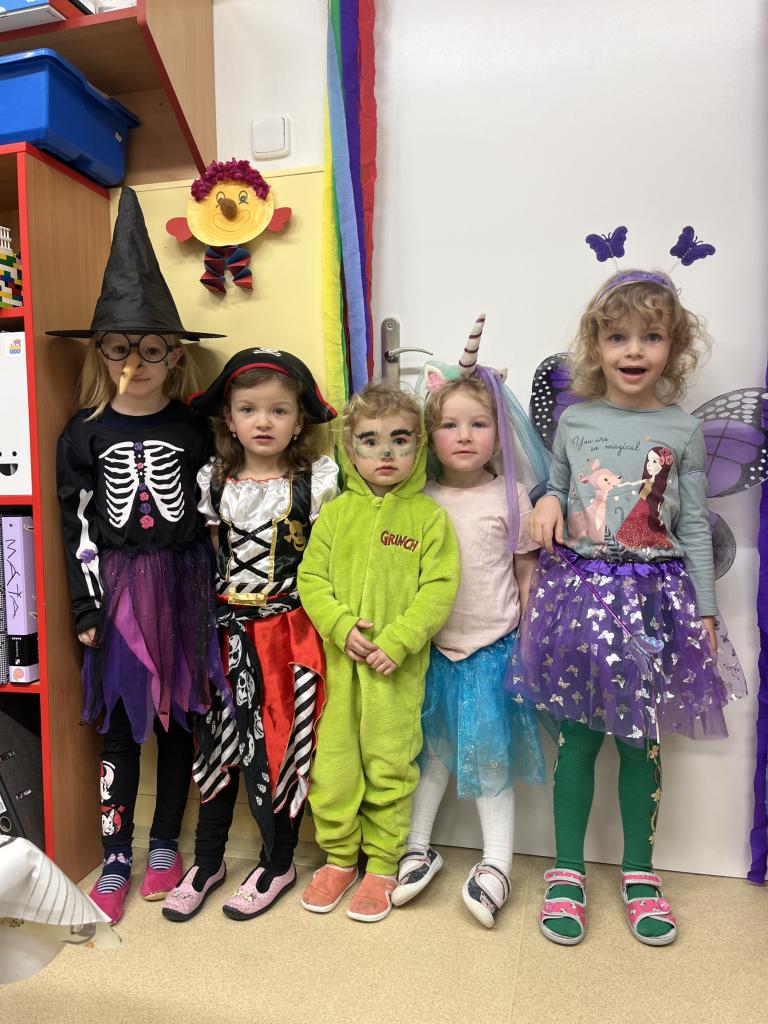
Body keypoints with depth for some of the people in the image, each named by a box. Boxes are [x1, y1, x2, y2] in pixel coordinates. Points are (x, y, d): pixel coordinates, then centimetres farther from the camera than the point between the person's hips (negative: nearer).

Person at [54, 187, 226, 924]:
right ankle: (115, 859, 24)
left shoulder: (194, 428, -1)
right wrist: (85, 607, -3)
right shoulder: (83, 433, 0)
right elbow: (76, 525, 0)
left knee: (178, 718, 10)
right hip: (116, 587, 0)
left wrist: (219, 593, -2)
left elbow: (212, 515, 1)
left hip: (181, 584, 0)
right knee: (118, 725, 7)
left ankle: (164, 843, 29)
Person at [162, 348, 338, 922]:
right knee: (219, 744, 13)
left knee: (282, 747, 7)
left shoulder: (317, 482, -7)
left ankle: (278, 863, 30)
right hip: (229, 631, 3)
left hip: (290, 632, -3)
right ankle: (208, 861, 34)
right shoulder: (213, 482, 3)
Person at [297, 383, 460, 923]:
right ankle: (339, 858, 34)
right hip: (338, 661, 3)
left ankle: (382, 866, 30)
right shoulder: (335, 512, 4)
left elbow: (439, 589, -8)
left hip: (399, 667, -2)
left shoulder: (430, 516, -3)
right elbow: (311, 578, 2)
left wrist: (396, 641, -16)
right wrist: (341, 625, -13)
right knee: (332, 763, 12)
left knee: (390, 766, 9)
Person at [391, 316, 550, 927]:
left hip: (492, 646, -2)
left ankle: (496, 865, 23)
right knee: (431, 750, 14)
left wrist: (524, 638, -2)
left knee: (491, 756, 7)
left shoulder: (510, 497, -7)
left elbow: (527, 570, 0)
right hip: (433, 647, 2)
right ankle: (418, 848, 32)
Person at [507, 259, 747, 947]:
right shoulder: (573, 421, 3)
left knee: (643, 739, 11)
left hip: (654, 597, 0)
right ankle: (567, 871, 25)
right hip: (579, 589, 0)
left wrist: (705, 610, 2)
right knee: (578, 736, 7)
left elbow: (694, 527, 4)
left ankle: (638, 871, 32)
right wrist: (547, 502, -9)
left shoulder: (683, 431, 1)